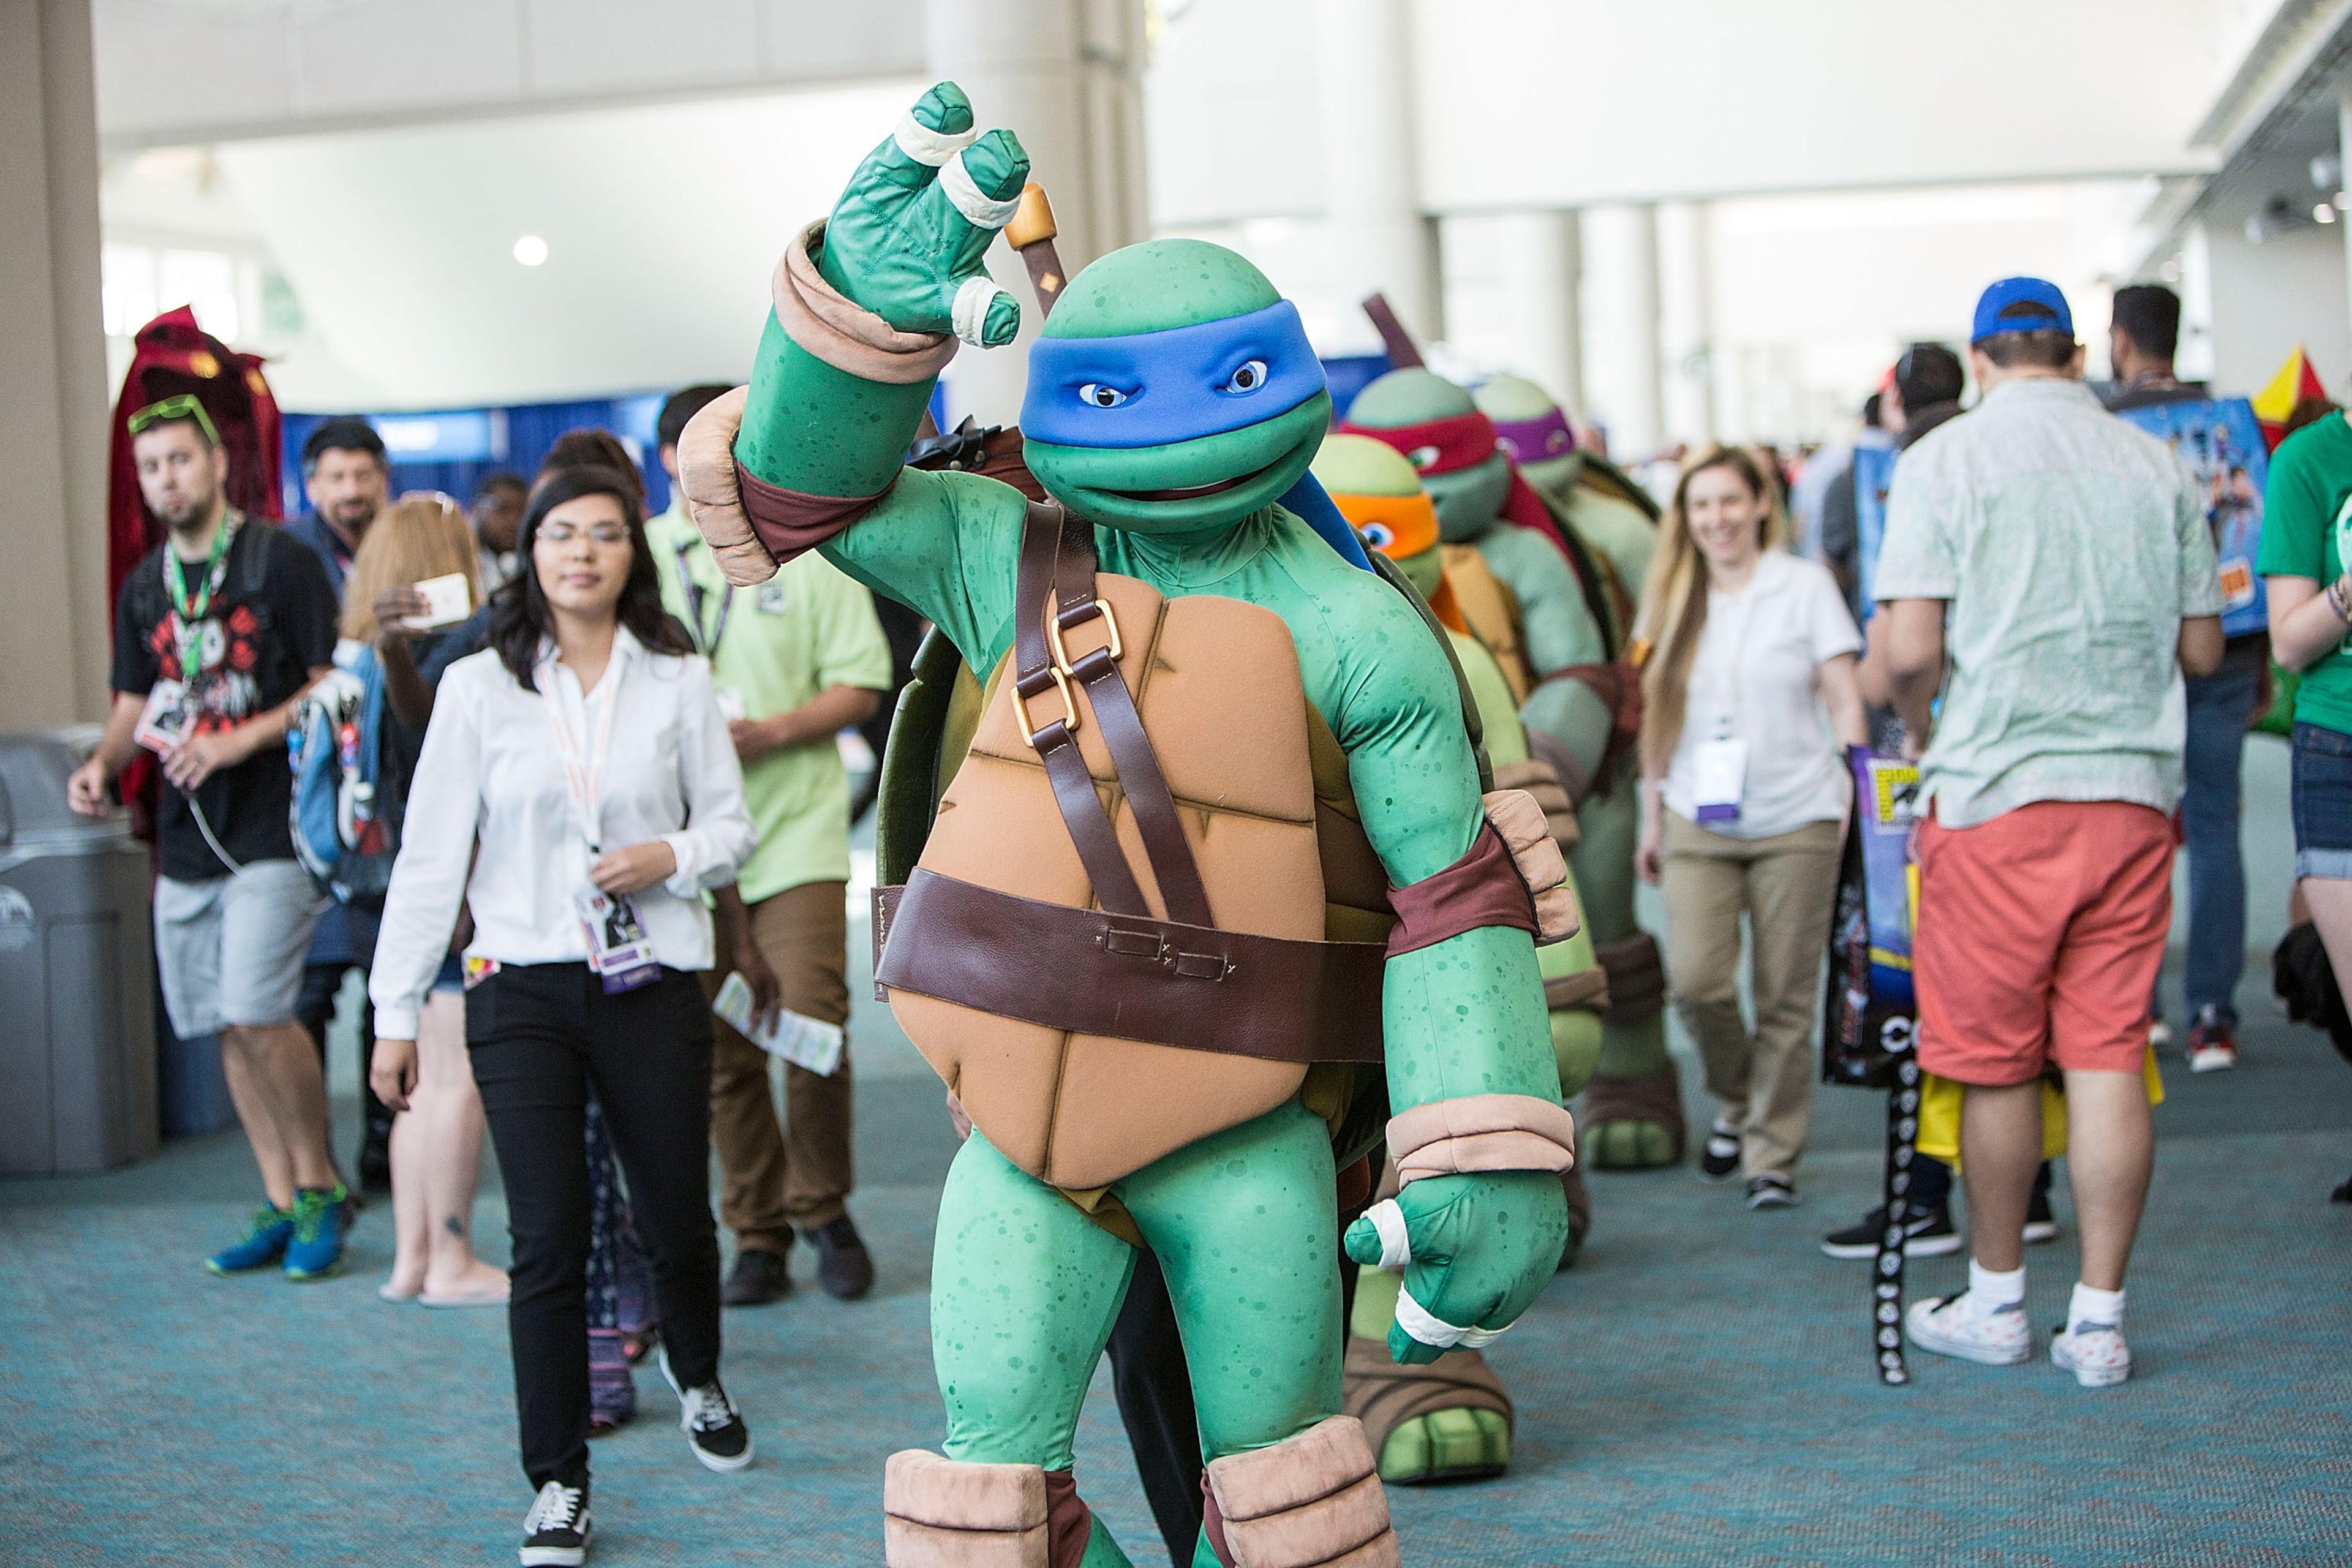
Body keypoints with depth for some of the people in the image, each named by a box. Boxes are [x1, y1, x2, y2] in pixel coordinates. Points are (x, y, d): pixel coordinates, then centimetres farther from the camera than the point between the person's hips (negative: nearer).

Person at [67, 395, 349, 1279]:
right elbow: (135, 701, 20)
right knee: (227, 1027, 8)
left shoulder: (281, 563, -6)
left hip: (272, 829, -6)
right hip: (185, 834, 6)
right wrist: (103, 761, 0)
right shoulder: (144, 588, 13)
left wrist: (240, 741, -18)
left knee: (258, 1014, -16)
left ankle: (320, 1184, 3)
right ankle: (280, 1206, 17)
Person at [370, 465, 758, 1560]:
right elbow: (429, 855, 1)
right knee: (547, 1240, -4)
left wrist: (672, 857, -14)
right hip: (524, 992, -1)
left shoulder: (678, 682, 3)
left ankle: (696, 1377, 43)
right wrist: (396, 1012, 0)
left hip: (652, 987, 1)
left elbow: (731, 825, 9)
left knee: (676, 1215, 12)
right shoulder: (477, 687, 0)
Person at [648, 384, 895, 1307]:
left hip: (796, 829, -1)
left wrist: (772, 731, -13)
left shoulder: (809, 550, 4)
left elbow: (862, 684, 3)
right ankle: (758, 1236, 16)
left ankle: (824, 1211, 12)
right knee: (722, 1049, 3)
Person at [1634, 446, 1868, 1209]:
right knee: (1695, 979, -12)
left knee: (1787, 997, 1)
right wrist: (1651, 818, 12)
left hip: (1796, 819, -2)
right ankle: (1735, 1101, 17)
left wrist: (1859, 800, -6)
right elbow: (1658, 719, 13)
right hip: (1697, 823, 2)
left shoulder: (1806, 586, 2)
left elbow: (1844, 700, 2)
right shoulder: (1673, 599, 9)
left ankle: (1774, 1156, 14)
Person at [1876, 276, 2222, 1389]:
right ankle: (2099, 1320, 6)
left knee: (1996, 1061, 8)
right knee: (2108, 1056, 5)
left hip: (1995, 794, -3)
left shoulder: (1943, 461, -3)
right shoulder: (2157, 466, 8)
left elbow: (1908, 650, -10)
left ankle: (1996, 1300, 20)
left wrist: (1922, 725, 11)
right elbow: (2203, 650, 11)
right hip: (2133, 790, 3)